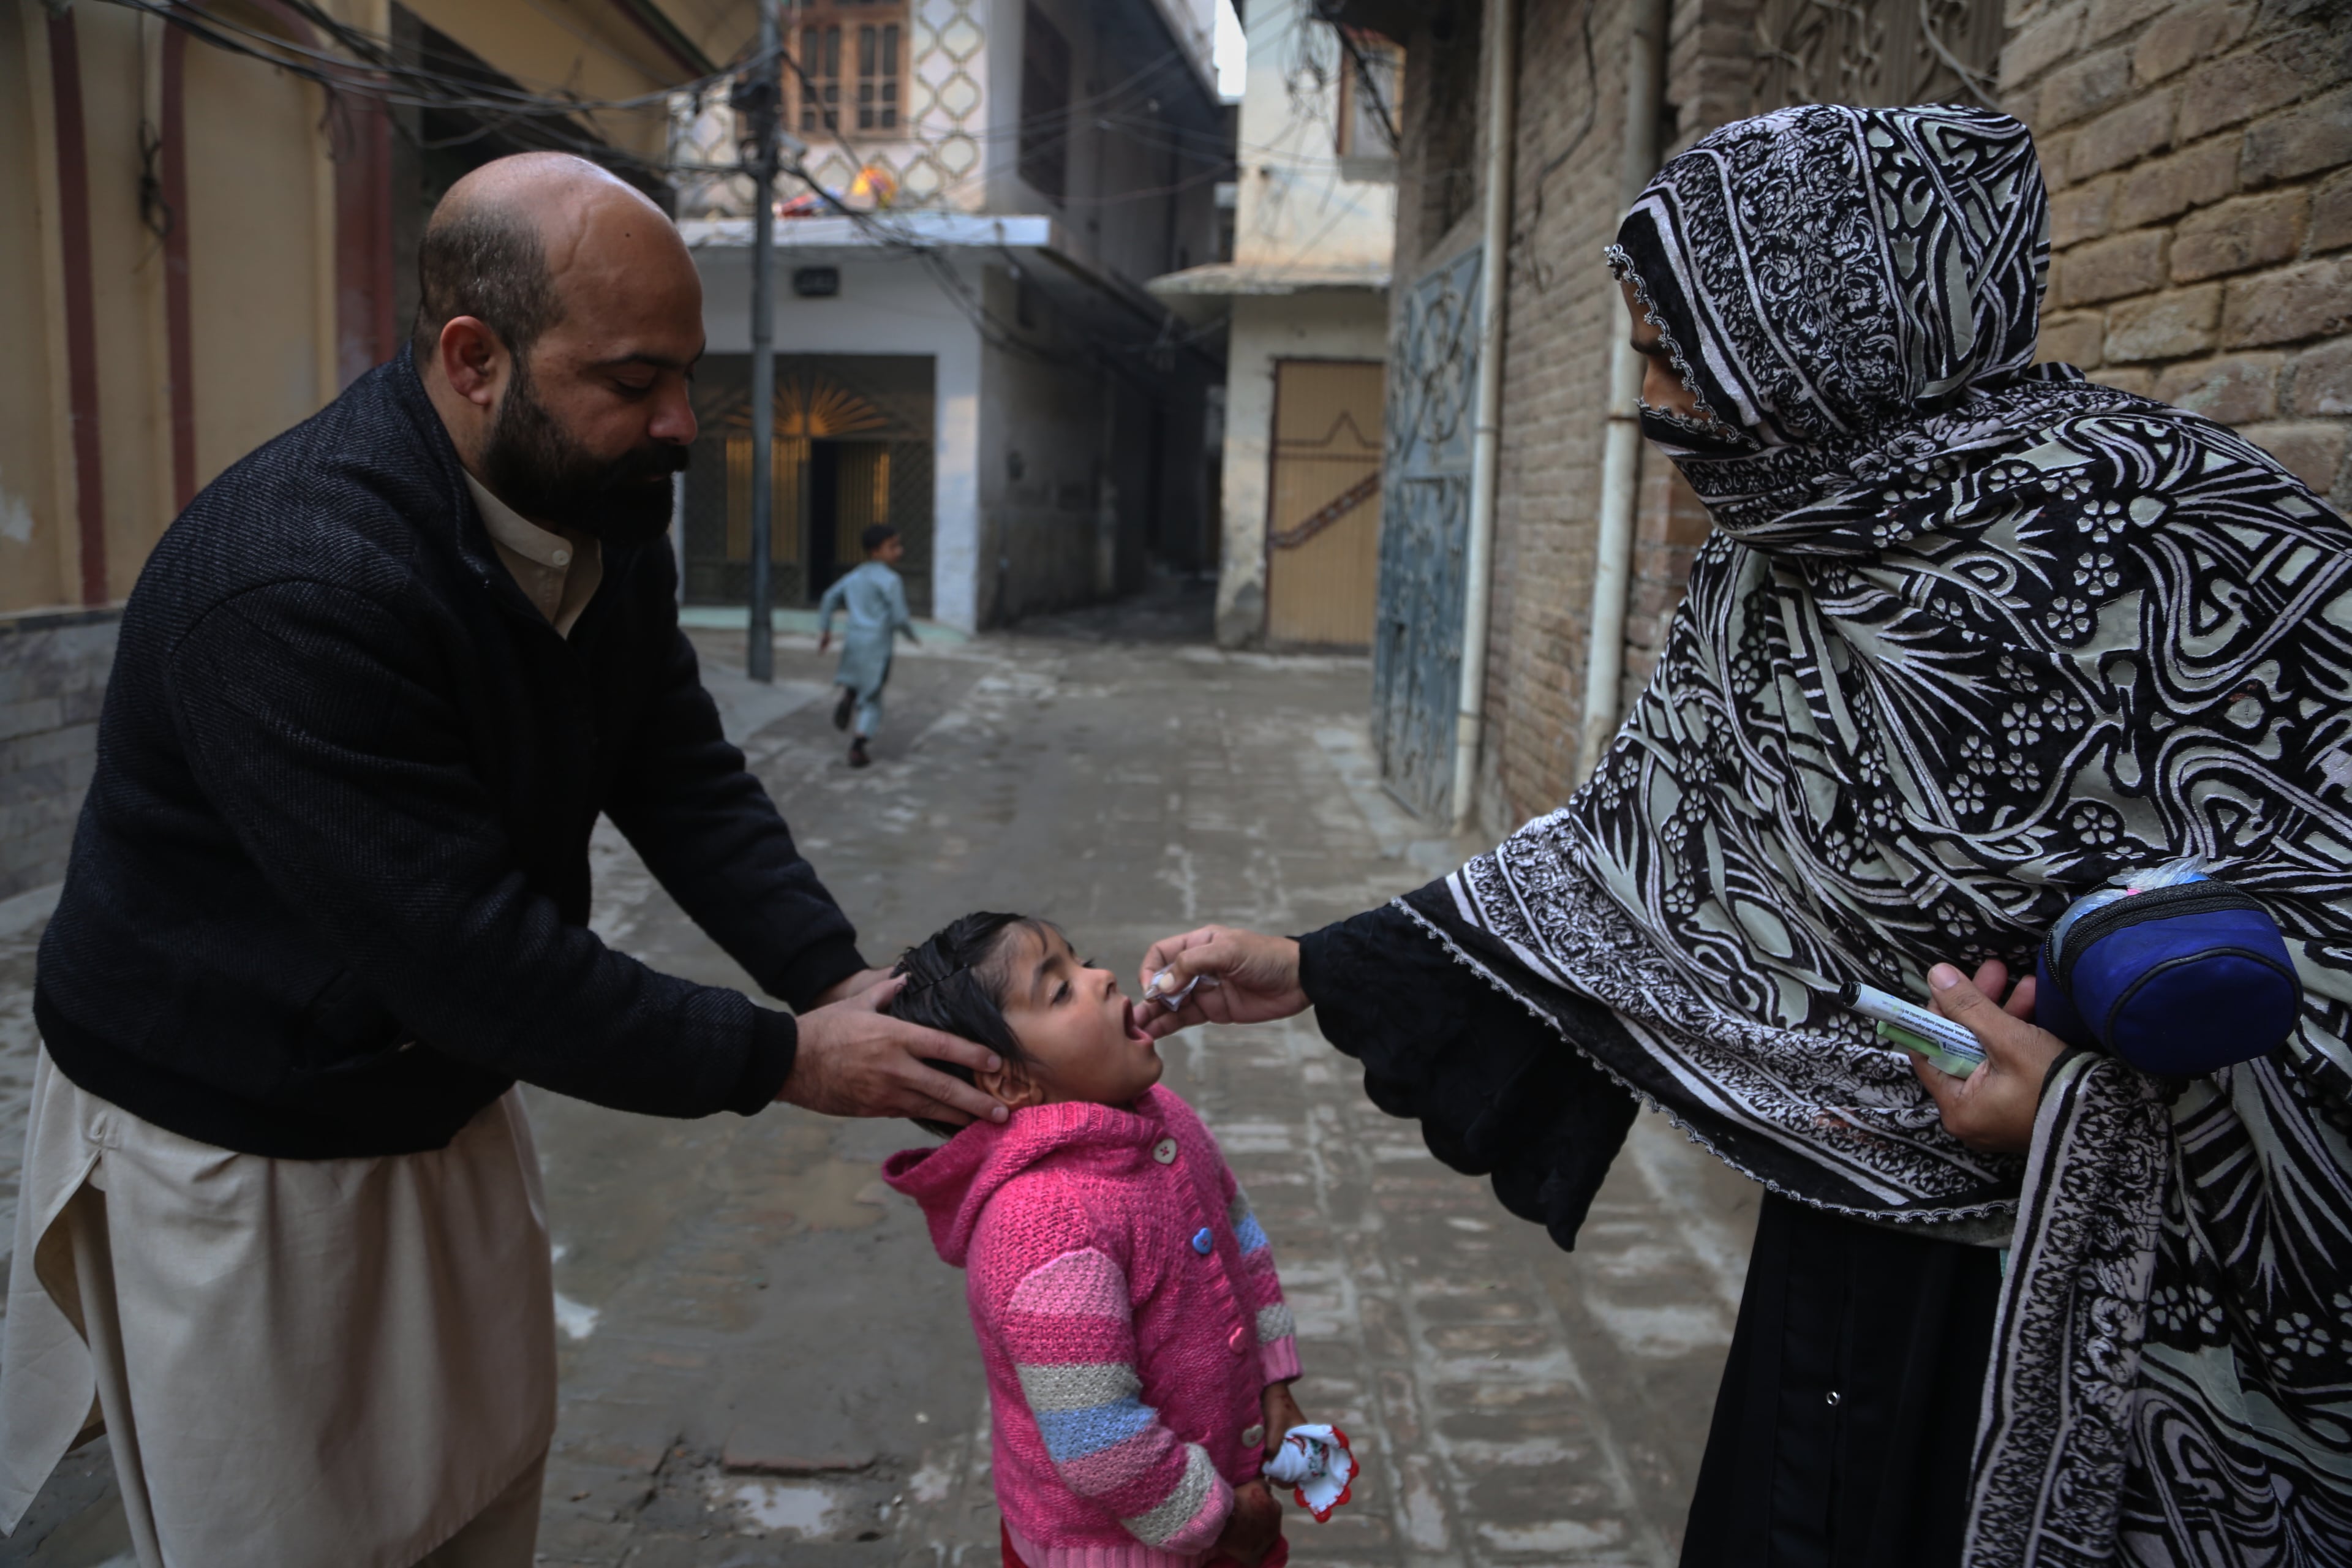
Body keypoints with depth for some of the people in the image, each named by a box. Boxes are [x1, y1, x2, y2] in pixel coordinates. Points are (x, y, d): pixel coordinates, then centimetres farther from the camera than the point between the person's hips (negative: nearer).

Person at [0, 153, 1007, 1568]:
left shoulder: (605, 509, -8)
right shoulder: (290, 586, -34)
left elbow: (683, 776, -5)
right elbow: (471, 957, -34)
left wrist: (839, 980, -17)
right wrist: (781, 1059, -27)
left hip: (444, 1094, 7)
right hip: (231, 1148, -7)